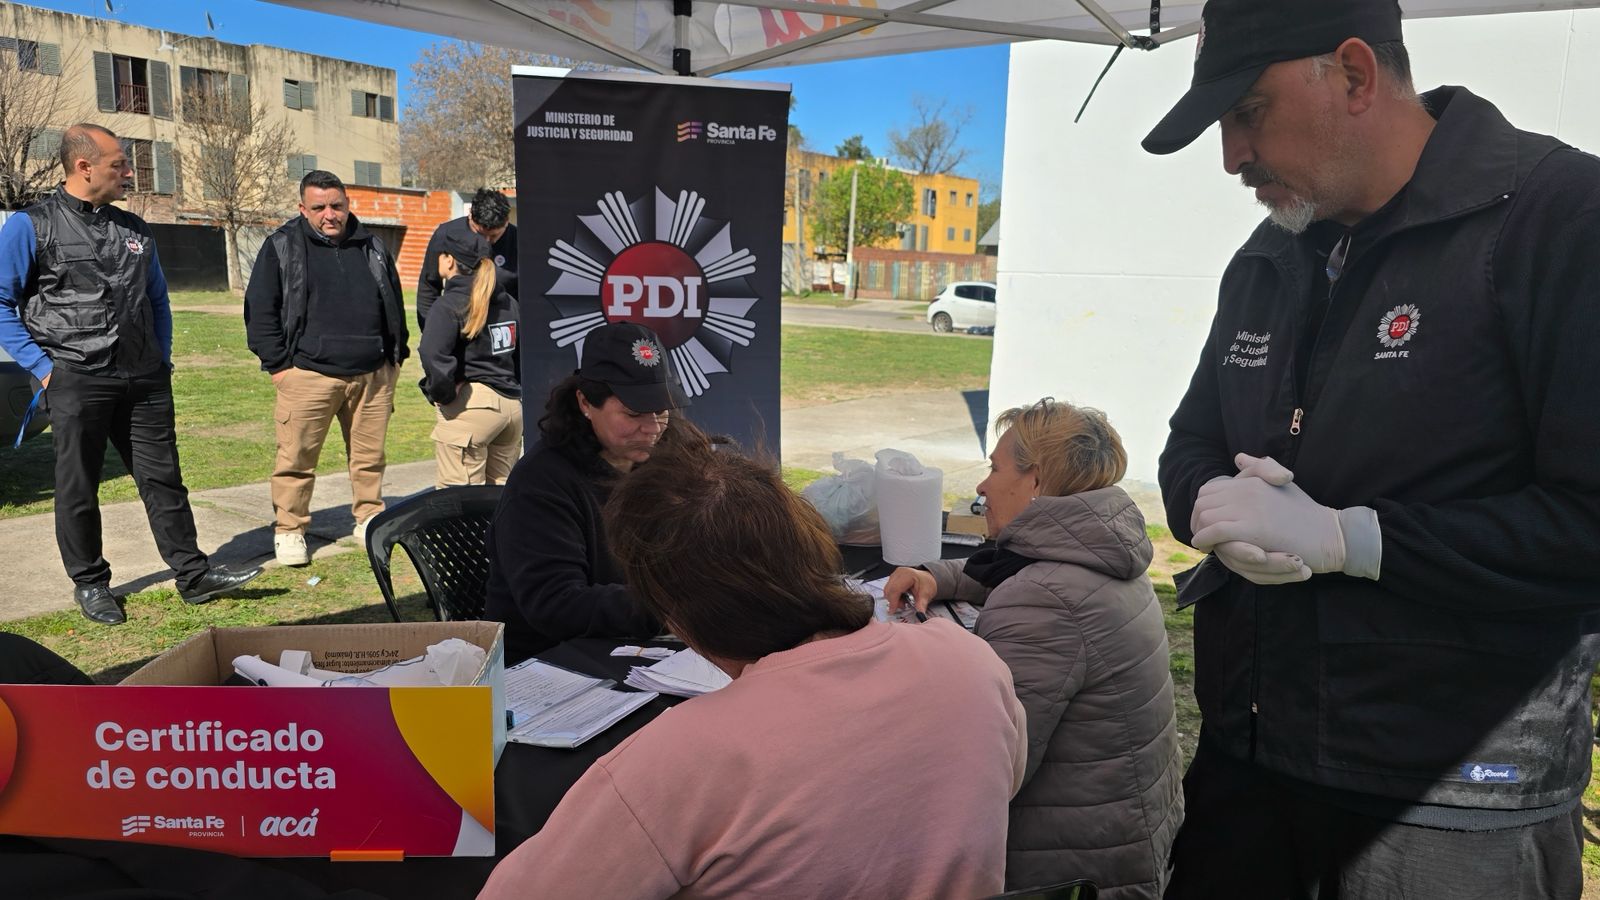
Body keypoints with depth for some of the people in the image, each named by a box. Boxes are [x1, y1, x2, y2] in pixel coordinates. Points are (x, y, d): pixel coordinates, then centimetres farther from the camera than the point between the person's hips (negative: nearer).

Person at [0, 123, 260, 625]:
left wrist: (162, 359, 13)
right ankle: (89, 584, 20)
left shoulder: (134, 230, 13)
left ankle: (193, 574, 11)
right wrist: (42, 366, -8)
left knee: (163, 479, 6)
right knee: (78, 487, 7)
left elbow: (157, 300, 22)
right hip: (76, 381, -4)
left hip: (145, 381, 4)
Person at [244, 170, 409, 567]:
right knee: (297, 458, 0)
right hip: (309, 374, -3)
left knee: (370, 456, 9)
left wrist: (395, 356, 17)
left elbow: (394, 306, 22)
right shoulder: (282, 247, 2)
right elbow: (259, 310, 1)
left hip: (373, 374, 3)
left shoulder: (372, 247, 13)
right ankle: (289, 530, 13)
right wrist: (277, 364, -4)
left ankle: (370, 519, 24)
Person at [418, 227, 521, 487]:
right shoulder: (507, 301, 13)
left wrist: (443, 394, -11)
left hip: (471, 407, -8)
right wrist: (516, 387, 16)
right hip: (513, 406, 8)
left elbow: (433, 354, -25)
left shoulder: (450, 304, -10)